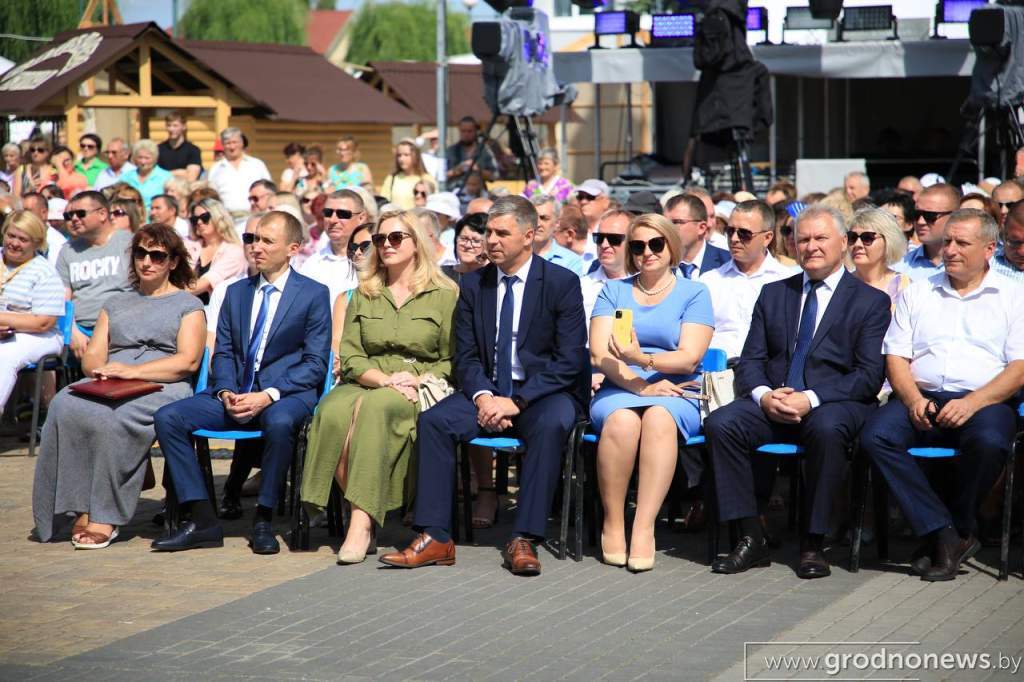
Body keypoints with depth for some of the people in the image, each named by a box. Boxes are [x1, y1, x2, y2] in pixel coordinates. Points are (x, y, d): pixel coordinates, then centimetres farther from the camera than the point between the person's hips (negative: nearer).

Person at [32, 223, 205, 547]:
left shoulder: (187, 304, 14)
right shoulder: (115, 304, 29)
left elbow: (189, 360, -2)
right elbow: (92, 357, 19)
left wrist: (133, 370, -12)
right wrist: (100, 368, -6)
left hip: (162, 387, -4)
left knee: (112, 418, -37)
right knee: (66, 407, -30)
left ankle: (106, 516, -31)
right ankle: (82, 508, -31)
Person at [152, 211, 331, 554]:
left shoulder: (314, 294, 1)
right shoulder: (236, 292, 18)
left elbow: (315, 363, -5)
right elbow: (223, 352, 15)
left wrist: (268, 395, -17)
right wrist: (226, 393, -7)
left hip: (286, 391, -5)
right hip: (234, 393, 5)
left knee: (279, 422, -40)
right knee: (167, 417, -17)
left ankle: (264, 521, -22)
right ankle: (201, 520, -16)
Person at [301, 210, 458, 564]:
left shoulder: (445, 295, 9)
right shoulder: (363, 295, 19)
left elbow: (453, 362, 4)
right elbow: (350, 357, 9)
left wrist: (416, 380, -14)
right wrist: (384, 379, -10)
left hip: (420, 390, -3)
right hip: (365, 384, 3)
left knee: (374, 407, -38)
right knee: (333, 412, -33)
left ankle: (362, 520, -41)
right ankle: (364, 513, -25)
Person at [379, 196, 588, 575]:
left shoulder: (562, 283, -5)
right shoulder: (473, 286, 9)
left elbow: (569, 360, -11)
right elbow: (465, 357, 7)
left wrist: (516, 401, -20)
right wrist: (483, 396, -16)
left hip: (544, 393, -4)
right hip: (488, 391, 4)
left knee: (551, 424, -37)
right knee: (433, 420, -23)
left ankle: (524, 539, -34)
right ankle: (435, 539, -24)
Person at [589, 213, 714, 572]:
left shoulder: (694, 293, 10)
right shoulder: (613, 290, 16)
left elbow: (690, 358, -3)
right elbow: (599, 354, 3)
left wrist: (643, 359, -21)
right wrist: (640, 384, -13)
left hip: (674, 396, -1)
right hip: (618, 391, 1)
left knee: (659, 418, -37)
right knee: (622, 420, -35)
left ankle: (644, 529, -39)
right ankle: (612, 524, -24)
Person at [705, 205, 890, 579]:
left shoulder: (870, 301, 5)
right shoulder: (773, 294, 18)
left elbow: (870, 375, -5)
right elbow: (750, 360, 12)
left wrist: (811, 399, -18)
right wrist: (763, 394, -12)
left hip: (835, 404, -4)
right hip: (771, 403, 4)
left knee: (827, 428, -38)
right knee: (720, 422, -25)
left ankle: (813, 544, -24)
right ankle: (752, 540, -20)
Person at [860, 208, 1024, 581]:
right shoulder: (917, 293, 20)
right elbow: (896, 358, 13)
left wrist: (972, 403, -17)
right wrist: (913, 400, -8)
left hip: (984, 400, -3)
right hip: (921, 399, 3)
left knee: (989, 442, -37)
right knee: (874, 436, -28)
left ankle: (959, 529, -13)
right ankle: (946, 535, -25)